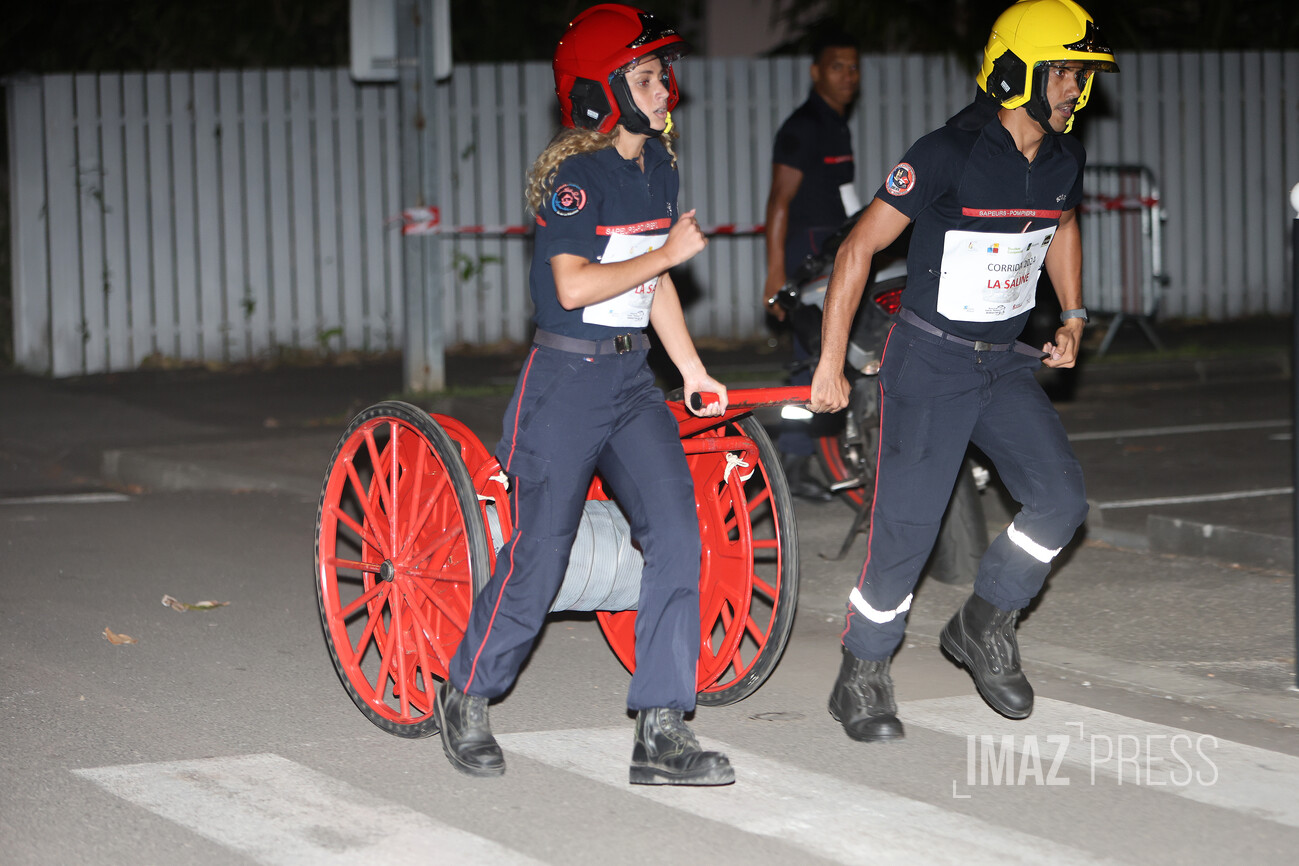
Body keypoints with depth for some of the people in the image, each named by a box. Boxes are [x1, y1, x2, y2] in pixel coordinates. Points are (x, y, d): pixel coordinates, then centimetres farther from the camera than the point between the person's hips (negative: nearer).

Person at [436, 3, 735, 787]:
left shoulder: (659, 167, 11)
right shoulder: (574, 174, -13)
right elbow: (575, 285, -23)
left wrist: (694, 370, 20)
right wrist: (669, 253, -16)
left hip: (633, 381, 7)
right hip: (568, 378, -7)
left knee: (676, 536, -8)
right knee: (539, 559, -1)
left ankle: (662, 734, -6)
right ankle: (467, 699, 22)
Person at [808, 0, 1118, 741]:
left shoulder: (1063, 160, 0)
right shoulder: (951, 154, -20)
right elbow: (860, 246, -15)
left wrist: (1072, 316, 12)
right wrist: (830, 366, -14)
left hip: (1005, 365, 6)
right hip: (931, 366, -6)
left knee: (1062, 498, -8)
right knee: (907, 527, -5)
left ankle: (984, 628, 13)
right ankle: (863, 678, 12)